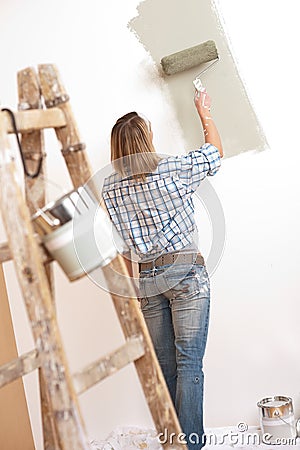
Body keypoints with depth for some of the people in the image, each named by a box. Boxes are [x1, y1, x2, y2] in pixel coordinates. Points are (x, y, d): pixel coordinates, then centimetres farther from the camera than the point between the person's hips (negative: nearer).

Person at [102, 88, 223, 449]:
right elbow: (215, 150, 11)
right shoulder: (173, 168, -6)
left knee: (164, 364, 11)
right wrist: (204, 112, 24)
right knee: (189, 362, -2)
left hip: (147, 278, 4)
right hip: (186, 271, -4)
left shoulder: (110, 187, 3)